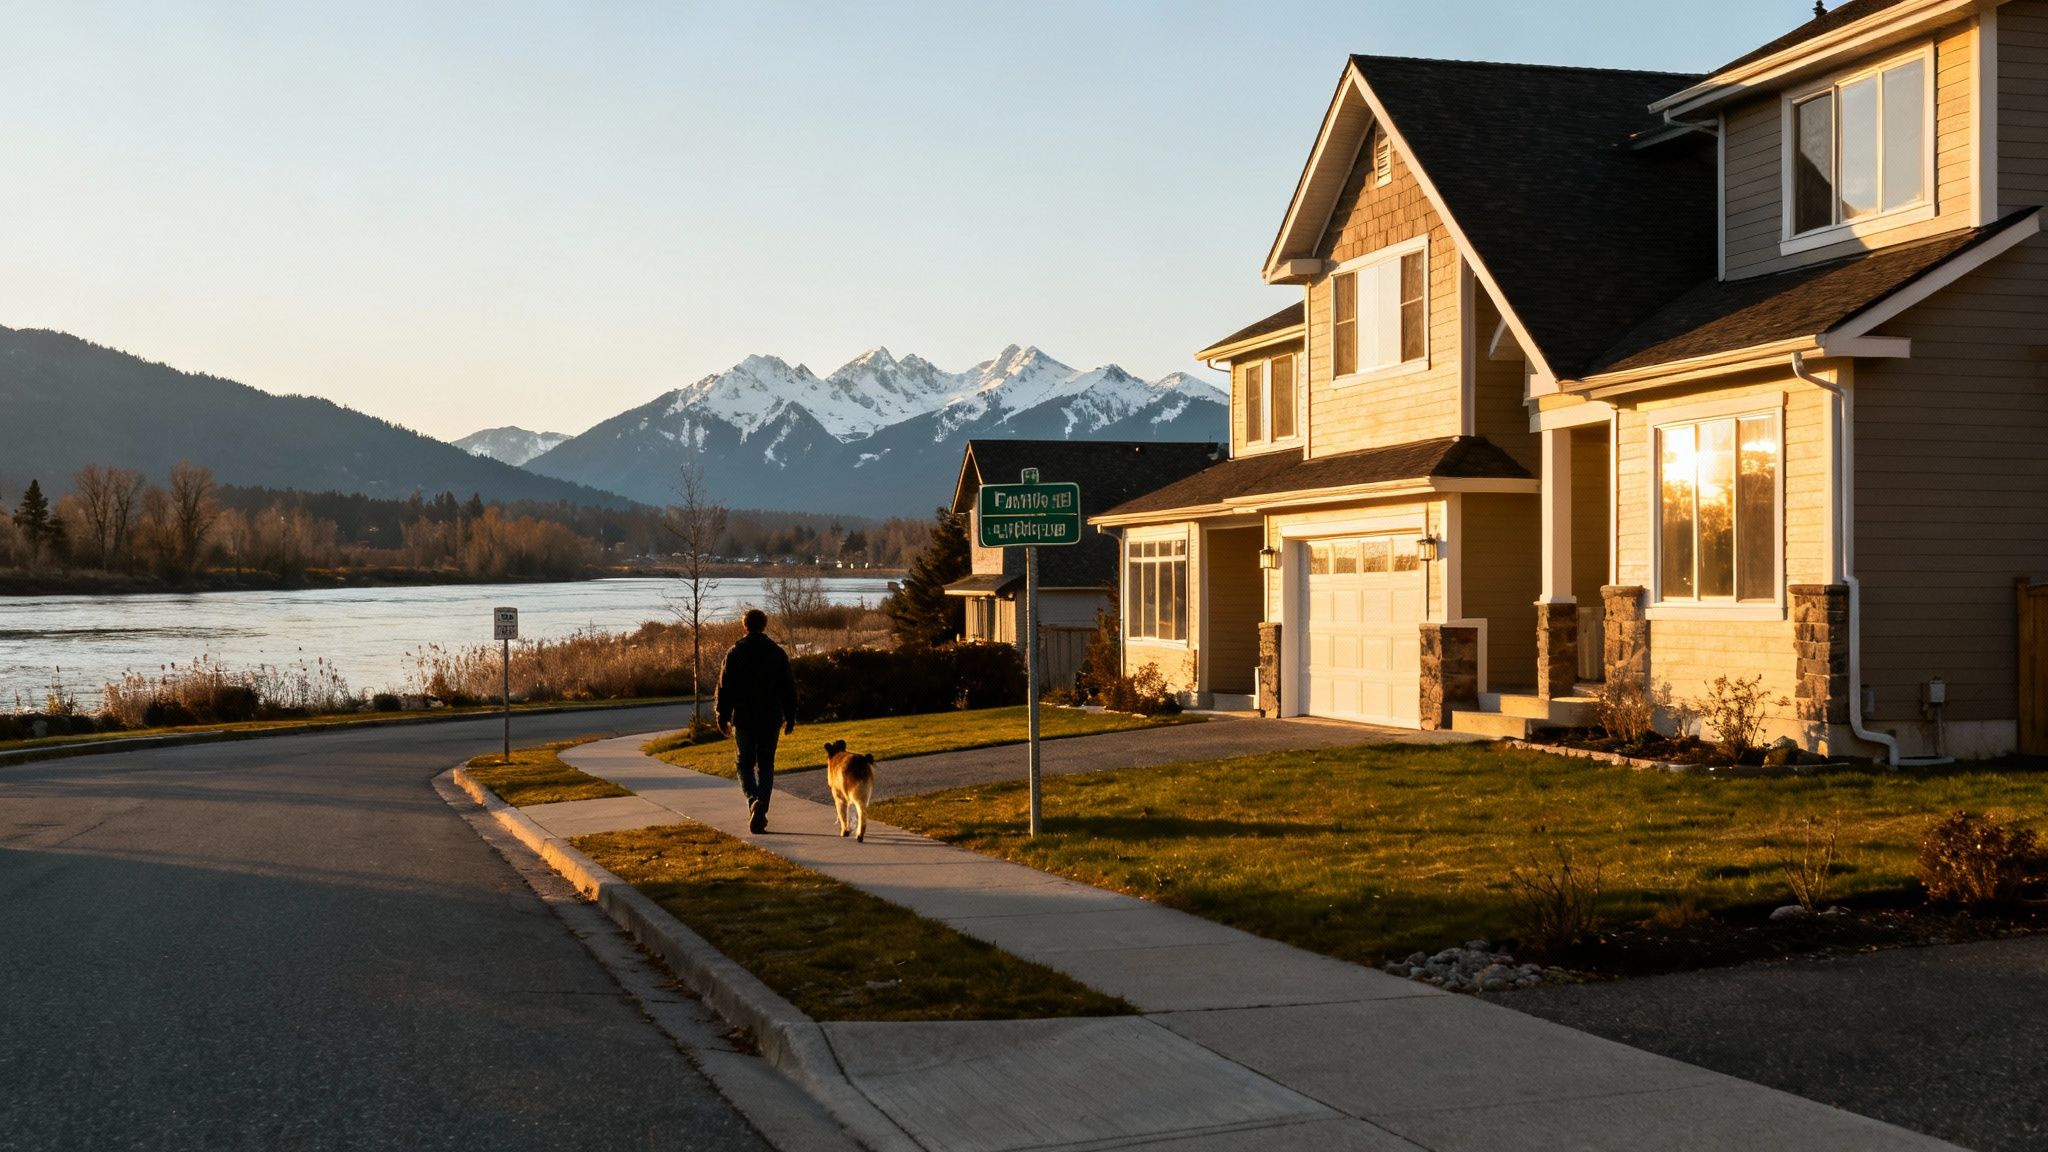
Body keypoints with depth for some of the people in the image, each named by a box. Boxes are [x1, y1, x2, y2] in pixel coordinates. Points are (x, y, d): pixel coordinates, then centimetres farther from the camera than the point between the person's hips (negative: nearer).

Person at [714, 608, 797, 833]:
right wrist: (790, 718, 11)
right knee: (766, 766, 9)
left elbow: (725, 688, -3)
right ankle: (761, 807, -7)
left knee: (744, 764, 11)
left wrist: (723, 717, 4)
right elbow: (789, 688, 5)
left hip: (744, 719, -1)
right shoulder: (778, 653, 2)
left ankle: (753, 800, -14)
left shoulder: (735, 653, -3)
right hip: (771, 720, 1)